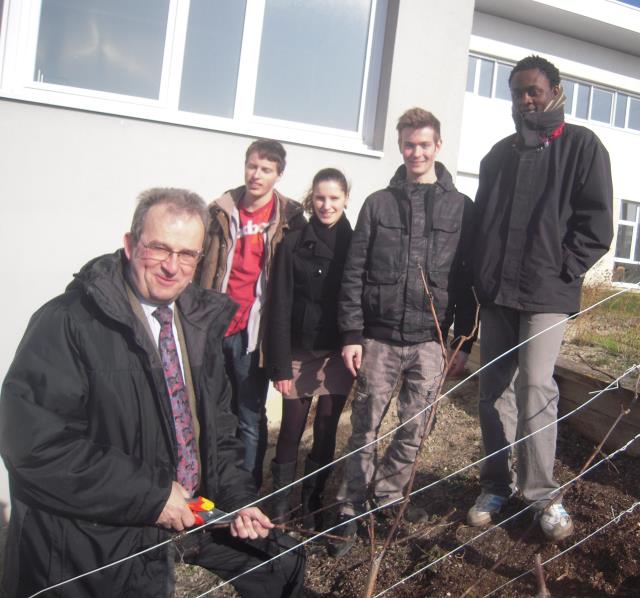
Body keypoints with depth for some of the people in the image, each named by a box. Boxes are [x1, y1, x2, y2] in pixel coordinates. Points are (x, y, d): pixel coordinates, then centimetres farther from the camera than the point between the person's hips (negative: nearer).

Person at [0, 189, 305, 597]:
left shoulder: (200, 320, 3)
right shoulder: (68, 323, -18)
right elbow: (33, 442, -25)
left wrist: (238, 499, 1)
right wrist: (151, 496, -22)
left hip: (197, 511, 7)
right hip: (105, 536, -6)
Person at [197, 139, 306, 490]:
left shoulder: (289, 217, 0)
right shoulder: (222, 211, 6)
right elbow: (202, 265, 10)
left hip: (253, 330, -3)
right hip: (215, 328, 3)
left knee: (250, 418, 4)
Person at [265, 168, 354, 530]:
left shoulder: (354, 243, 2)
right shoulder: (294, 244, -3)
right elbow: (280, 307, -5)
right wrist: (280, 364, -9)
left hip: (338, 354, 1)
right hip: (300, 352, -1)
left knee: (326, 433, 8)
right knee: (291, 432, 5)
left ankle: (313, 505, 25)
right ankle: (280, 504, 23)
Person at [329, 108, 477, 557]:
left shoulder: (461, 208, 6)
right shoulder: (378, 204, 6)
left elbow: (468, 280, 5)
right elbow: (354, 273, 2)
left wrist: (464, 340, 2)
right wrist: (352, 334, -4)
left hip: (430, 341, 1)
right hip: (379, 338, 0)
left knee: (414, 428, 9)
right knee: (366, 429, 5)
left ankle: (389, 494, 30)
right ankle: (352, 510, 19)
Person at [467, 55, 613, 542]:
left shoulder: (582, 145, 3)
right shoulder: (499, 154, 18)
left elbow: (597, 221, -2)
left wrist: (564, 270, -10)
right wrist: (482, 276, 8)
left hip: (547, 292, -5)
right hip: (496, 291, 5)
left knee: (536, 387, -12)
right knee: (494, 391, 7)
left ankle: (543, 493, 5)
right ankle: (497, 485, 20)